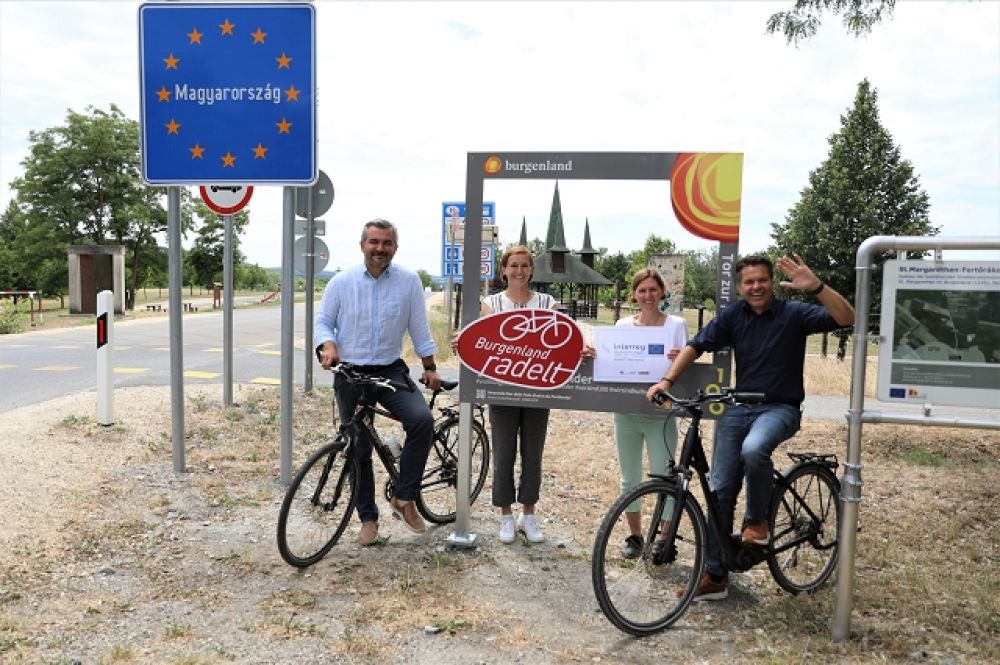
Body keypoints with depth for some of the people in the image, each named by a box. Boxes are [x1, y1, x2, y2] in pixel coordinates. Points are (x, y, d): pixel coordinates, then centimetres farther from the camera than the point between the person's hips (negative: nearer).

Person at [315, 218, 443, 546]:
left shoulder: (409, 281, -1)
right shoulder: (341, 282, 0)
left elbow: (419, 328, 5)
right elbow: (323, 320, 4)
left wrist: (429, 366, 6)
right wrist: (327, 345, -17)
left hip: (391, 371, 0)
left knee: (422, 419, -26)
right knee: (359, 449, 7)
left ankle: (403, 497, -10)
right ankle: (368, 518, 24)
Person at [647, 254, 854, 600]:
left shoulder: (794, 313, -6)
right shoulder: (732, 315, 2)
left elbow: (847, 318, -17)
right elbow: (695, 346, -1)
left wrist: (816, 287, -31)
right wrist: (667, 380, -13)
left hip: (779, 408, -3)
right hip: (738, 407, 4)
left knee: (753, 449, -37)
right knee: (721, 488, 1)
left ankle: (757, 520, -7)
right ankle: (714, 575, 13)